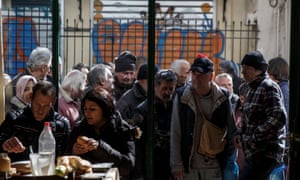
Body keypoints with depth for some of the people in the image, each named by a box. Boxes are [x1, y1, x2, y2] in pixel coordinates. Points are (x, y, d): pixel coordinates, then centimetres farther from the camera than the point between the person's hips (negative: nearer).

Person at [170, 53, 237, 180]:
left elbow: (232, 132, 7)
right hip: (189, 165, 0)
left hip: (215, 166, 1)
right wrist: (176, 165, -5)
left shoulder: (222, 98, 0)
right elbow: (175, 134, -2)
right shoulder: (181, 97, -3)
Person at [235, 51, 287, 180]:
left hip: (265, 154, -10)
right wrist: (241, 136, 10)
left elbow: (278, 118, -23)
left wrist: (254, 139, -21)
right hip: (253, 154, 10)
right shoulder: (253, 89, 19)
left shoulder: (268, 87, -11)